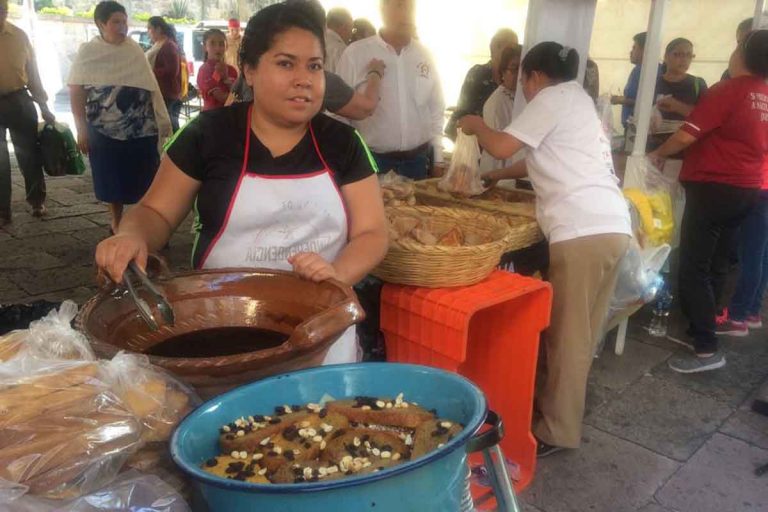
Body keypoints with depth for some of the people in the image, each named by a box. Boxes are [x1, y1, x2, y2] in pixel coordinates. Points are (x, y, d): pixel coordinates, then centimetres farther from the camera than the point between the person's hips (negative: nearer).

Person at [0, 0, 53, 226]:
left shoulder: (18, 35, 3)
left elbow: (32, 73, 8)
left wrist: (44, 107, 6)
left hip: (19, 101, 1)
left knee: (28, 154, 7)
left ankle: (37, 201, 26)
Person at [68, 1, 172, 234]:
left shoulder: (134, 49, 7)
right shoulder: (88, 52, -2)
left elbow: (149, 85, 10)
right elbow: (76, 91, -3)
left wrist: (161, 120, 5)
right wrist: (81, 129, -8)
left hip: (142, 126, 2)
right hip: (105, 129, -2)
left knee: (144, 176, 2)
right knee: (111, 178, 7)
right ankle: (117, 221, 24)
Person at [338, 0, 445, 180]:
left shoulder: (424, 55, 5)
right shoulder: (355, 54, -7)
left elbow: (436, 110, 10)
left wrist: (438, 159, 9)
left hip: (417, 160, 3)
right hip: (371, 160, -3)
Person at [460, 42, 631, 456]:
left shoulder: (551, 99, 1)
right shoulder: (578, 100, 28)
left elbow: (502, 146, -6)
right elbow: (542, 161, 32)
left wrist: (475, 126, 13)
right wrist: (495, 177, 34)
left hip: (582, 231, -9)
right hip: (614, 226, 10)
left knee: (567, 335, -1)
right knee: (584, 331, 17)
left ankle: (558, 430, 9)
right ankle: (562, 403, 30)